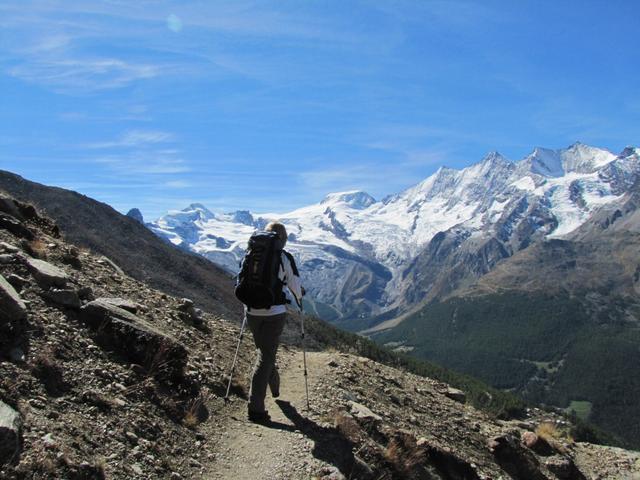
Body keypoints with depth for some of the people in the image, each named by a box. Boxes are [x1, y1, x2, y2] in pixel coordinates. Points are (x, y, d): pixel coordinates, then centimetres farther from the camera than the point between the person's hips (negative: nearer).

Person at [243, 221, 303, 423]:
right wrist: (300, 297, 23)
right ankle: (255, 408, 0)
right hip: (274, 313, -4)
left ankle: (274, 386, 44)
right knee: (265, 356, 1)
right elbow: (295, 284, 0)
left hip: (252, 312, 4)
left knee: (263, 351, 24)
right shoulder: (285, 258, -9)